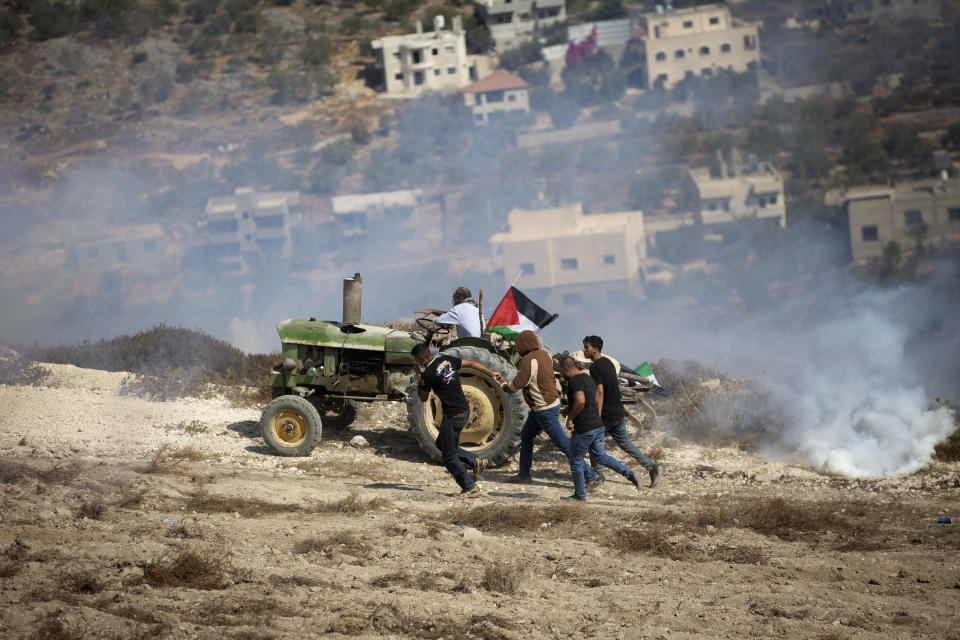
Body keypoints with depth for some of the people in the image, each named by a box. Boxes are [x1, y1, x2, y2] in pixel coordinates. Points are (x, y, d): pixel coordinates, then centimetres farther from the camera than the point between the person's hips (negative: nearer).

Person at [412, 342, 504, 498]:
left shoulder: (428, 374, -18)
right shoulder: (446, 359, 3)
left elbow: (423, 398, -2)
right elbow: (471, 363, 8)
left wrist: (418, 376, 4)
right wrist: (491, 374, 14)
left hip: (453, 415, -9)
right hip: (464, 410, 9)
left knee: (450, 457, 0)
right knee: (441, 444, 23)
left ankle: (471, 488, -1)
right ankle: (476, 462, 17)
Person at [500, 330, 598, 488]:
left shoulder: (529, 361, -22)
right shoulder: (544, 354, 4)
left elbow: (518, 384, -20)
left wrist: (506, 387, 3)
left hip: (545, 410, -10)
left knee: (563, 444, -5)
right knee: (526, 436, 22)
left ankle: (590, 476, -2)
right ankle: (524, 474, 31)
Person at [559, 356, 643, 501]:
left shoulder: (574, 381, -16)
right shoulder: (588, 379, 14)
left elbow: (580, 401, -32)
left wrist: (570, 418, -20)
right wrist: (570, 410, 24)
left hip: (583, 429, -9)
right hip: (597, 424, 9)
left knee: (576, 461, 7)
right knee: (600, 456, 20)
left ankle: (580, 494, 16)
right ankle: (629, 474, 8)